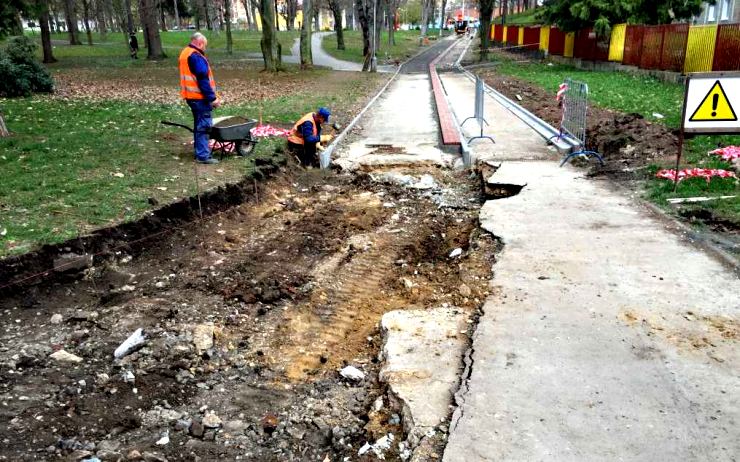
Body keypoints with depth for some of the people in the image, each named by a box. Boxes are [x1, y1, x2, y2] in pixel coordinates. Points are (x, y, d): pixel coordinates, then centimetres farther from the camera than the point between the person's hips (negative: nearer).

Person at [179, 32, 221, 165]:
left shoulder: (185, 53, 17)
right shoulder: (195, 56, -16)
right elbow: (203, 79, -21)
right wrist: (212, 98, -18)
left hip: (191, 95, 10)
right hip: (199, 97, -10)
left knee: (199, 124, 17)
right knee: (204, 125, -8)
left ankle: (200, 153, 23)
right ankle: (203, 155, -7)